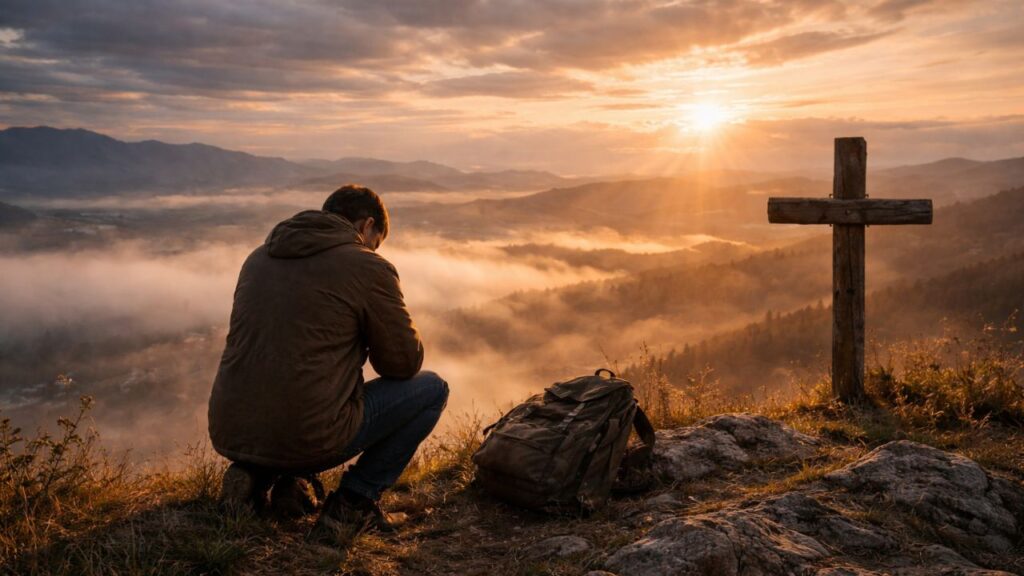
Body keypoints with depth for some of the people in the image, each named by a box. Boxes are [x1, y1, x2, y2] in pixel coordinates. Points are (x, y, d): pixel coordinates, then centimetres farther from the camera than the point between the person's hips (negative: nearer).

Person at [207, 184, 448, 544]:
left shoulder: (259, 257, 14)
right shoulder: (369, 268, -5)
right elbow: (405, 362, 1)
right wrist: (368, 340, 22)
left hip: (228, 434, 7)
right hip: (308, 438, -7)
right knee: (431, 389, 11)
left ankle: (255, 477, 15)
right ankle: (353, 504, 6)